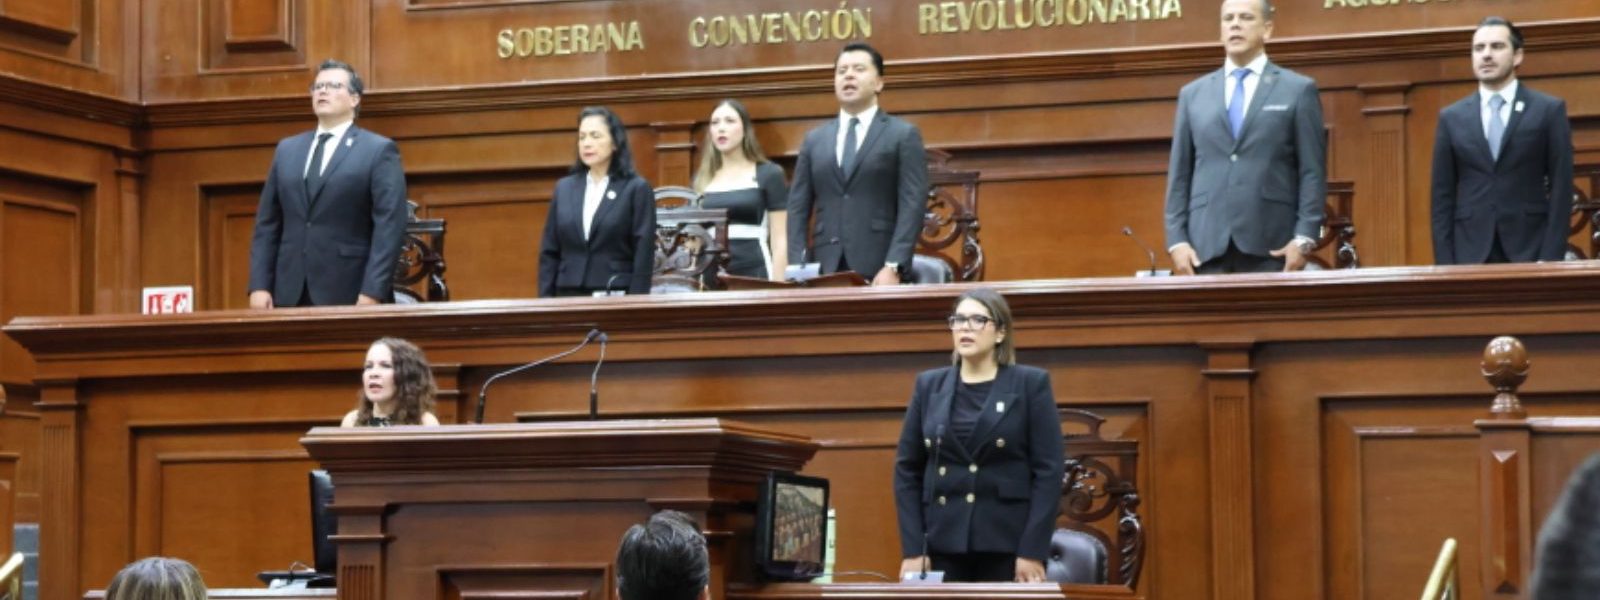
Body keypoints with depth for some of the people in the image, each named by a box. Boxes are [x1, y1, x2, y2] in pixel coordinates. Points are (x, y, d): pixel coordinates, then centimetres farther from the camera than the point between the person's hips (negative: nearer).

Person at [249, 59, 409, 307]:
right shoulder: (287, 149, 18)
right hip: (290, 294, 5)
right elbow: (267, 223, 15)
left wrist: (372, 293, -17)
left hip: (349, 295, -4)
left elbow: (389, 226, -7)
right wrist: (259, 286, 4)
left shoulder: (379, 150, 1)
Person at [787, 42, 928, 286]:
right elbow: (798, 208, 13)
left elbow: (912, 205, -4)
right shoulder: (814, 140, 17)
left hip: (879, 269, -3)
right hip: (826, 268, 3)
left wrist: (893, 266, -15)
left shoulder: (903, 135, 5)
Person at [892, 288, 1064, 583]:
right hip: (942, 546, 3)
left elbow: (1049, 470, -4)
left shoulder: (1031, 384, 1)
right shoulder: (929, 385, 10)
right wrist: (912, 549, -1)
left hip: (1008, 546, -2)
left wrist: (1034, 551, -12)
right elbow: (907, 469, 9)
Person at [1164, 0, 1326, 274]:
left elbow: (1312, 172, 2)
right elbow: (1179, 175, 14)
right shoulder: (1193, 94, 16)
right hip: (1206, 246, 2)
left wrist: (1304, 239, -9)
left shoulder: (1298, 90, 8)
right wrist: (1177, 239, 2)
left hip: (1271, 247, -2)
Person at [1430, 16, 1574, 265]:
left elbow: (1561, 189, 1)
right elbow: (1442, 197, 9)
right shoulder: (1451, 117, 12)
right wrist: (1445, 264, -1)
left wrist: (1551, 258, -8)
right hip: (1470, 254, 2)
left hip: (1530, 251, -2)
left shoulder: (1549, 110, 5)